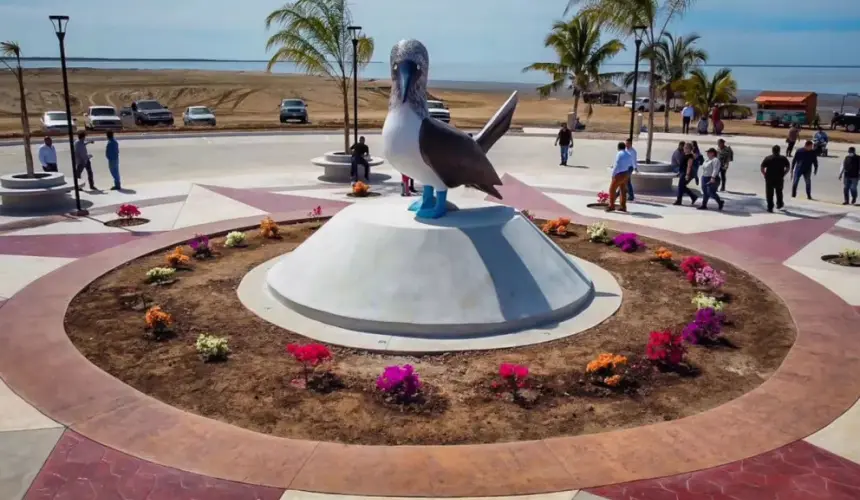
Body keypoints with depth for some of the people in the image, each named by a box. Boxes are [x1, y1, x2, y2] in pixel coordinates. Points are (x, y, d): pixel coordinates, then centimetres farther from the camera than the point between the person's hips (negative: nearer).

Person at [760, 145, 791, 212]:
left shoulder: (767, 158, -3)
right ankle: (779, 205, 34)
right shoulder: (783, 158, 2)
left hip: (769, 179, -2)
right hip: (779, 179, 2)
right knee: (779, 192, 22)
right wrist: (783, 174, 11)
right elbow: (788, 167, 3)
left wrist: (765, 175, 4)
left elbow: (762, 168, -7)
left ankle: (770, 207, 2)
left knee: (769, 194, 4)